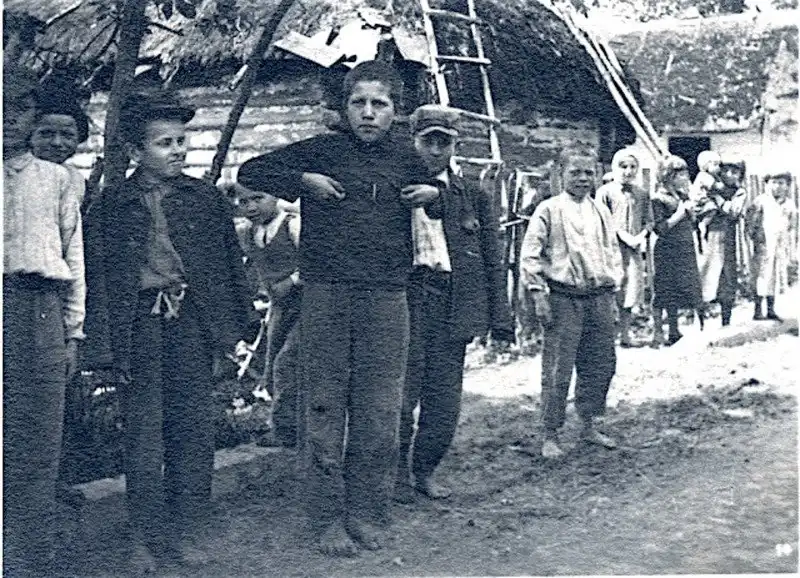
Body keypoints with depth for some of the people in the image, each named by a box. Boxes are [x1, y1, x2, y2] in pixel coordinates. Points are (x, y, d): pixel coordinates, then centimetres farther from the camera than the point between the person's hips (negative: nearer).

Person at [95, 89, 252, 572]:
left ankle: (182, 534, 16)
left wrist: (235, 326, 5)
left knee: (194, 432, 4)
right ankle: (147, 539, 11)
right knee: (144, 436, 1)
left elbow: (231, 262, 9)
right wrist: (115, 344, -3)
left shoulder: (205, 197, 7)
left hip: (194, 321, 1)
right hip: (142, 323, -1)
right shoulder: (115, 205, 4)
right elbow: (106, 277, 3)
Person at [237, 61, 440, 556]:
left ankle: (368, 513, 16)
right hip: (325, 297, -2)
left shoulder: (409, 156, 11)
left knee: (381, 413, 3)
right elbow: (250, 172, 7)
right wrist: (304, 182, -6)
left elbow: (449, 210, 28)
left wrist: (435, 194, 5)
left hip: (388, 300, 2)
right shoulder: (321, 151, 4)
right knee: (325, 408, 1)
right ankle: (328, 519, 10)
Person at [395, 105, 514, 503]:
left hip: (453, 307, 3)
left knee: (445, 401, 5)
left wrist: (500, 320, 6)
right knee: (401, 394, -2)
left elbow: (493, 263, 11)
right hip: (405, 298, -2)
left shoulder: (473, 197, 11)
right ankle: (398, 474, 16)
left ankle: (425, 470, 23)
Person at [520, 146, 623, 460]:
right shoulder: (549, 210, -4)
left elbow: (613, 252, 19)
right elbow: (530, 254, -6)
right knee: (558, 370, -5)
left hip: (599, 298, 6)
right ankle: (550, 436, 4)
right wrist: (538, 294, -11)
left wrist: (612, 293, 14)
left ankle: (591, 425, 25)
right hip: (564, 299, -5)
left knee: (600, 365, 10)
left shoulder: (601, 212, 13)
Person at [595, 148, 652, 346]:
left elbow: (648, 220, 13)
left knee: (631, 291, 3)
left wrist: (642, 235, -7)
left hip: (634, 248, 4)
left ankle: (625, 334, 12)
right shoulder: (605, 192, -1)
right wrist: (624, 235, -14)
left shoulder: (642, 194, 12)